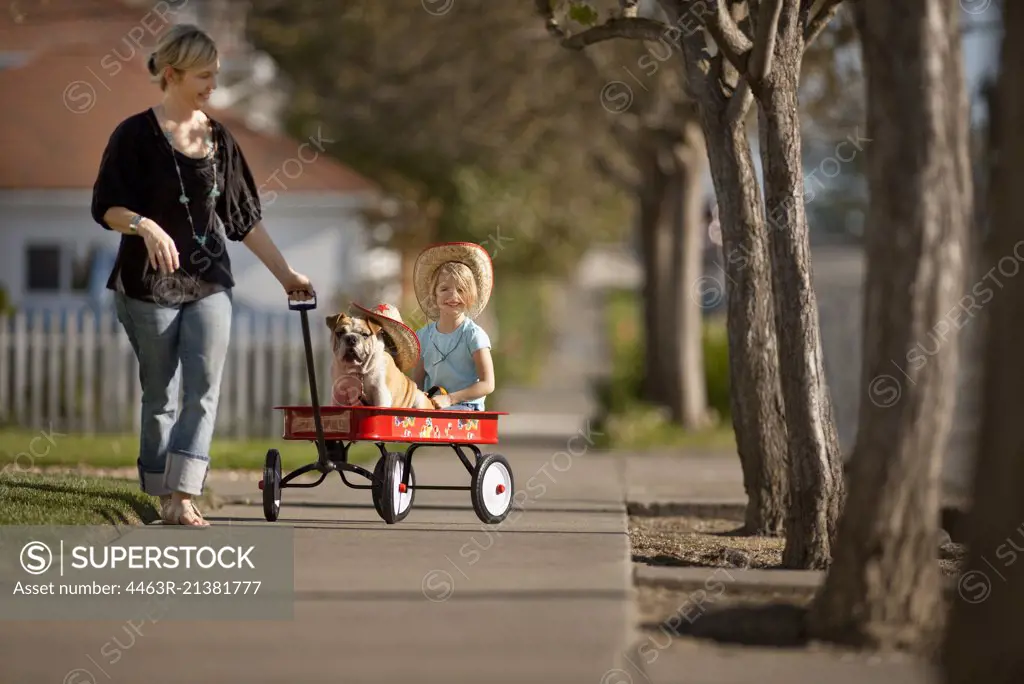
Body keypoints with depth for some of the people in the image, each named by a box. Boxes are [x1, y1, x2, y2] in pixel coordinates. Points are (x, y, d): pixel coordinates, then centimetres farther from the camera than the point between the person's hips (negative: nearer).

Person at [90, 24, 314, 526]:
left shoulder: (219, 139, 8)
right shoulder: (136, 135, -6)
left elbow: (244, 218, 14)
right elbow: (106, 206, -12)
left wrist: (285, 273, 13)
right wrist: (145, 226, -31)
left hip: (209, 283, 4)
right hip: (149, 284, -4)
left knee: (204, 390, -8)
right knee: (160, 395, 4)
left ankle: (182, 499, -11)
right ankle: (164, 497, 13)